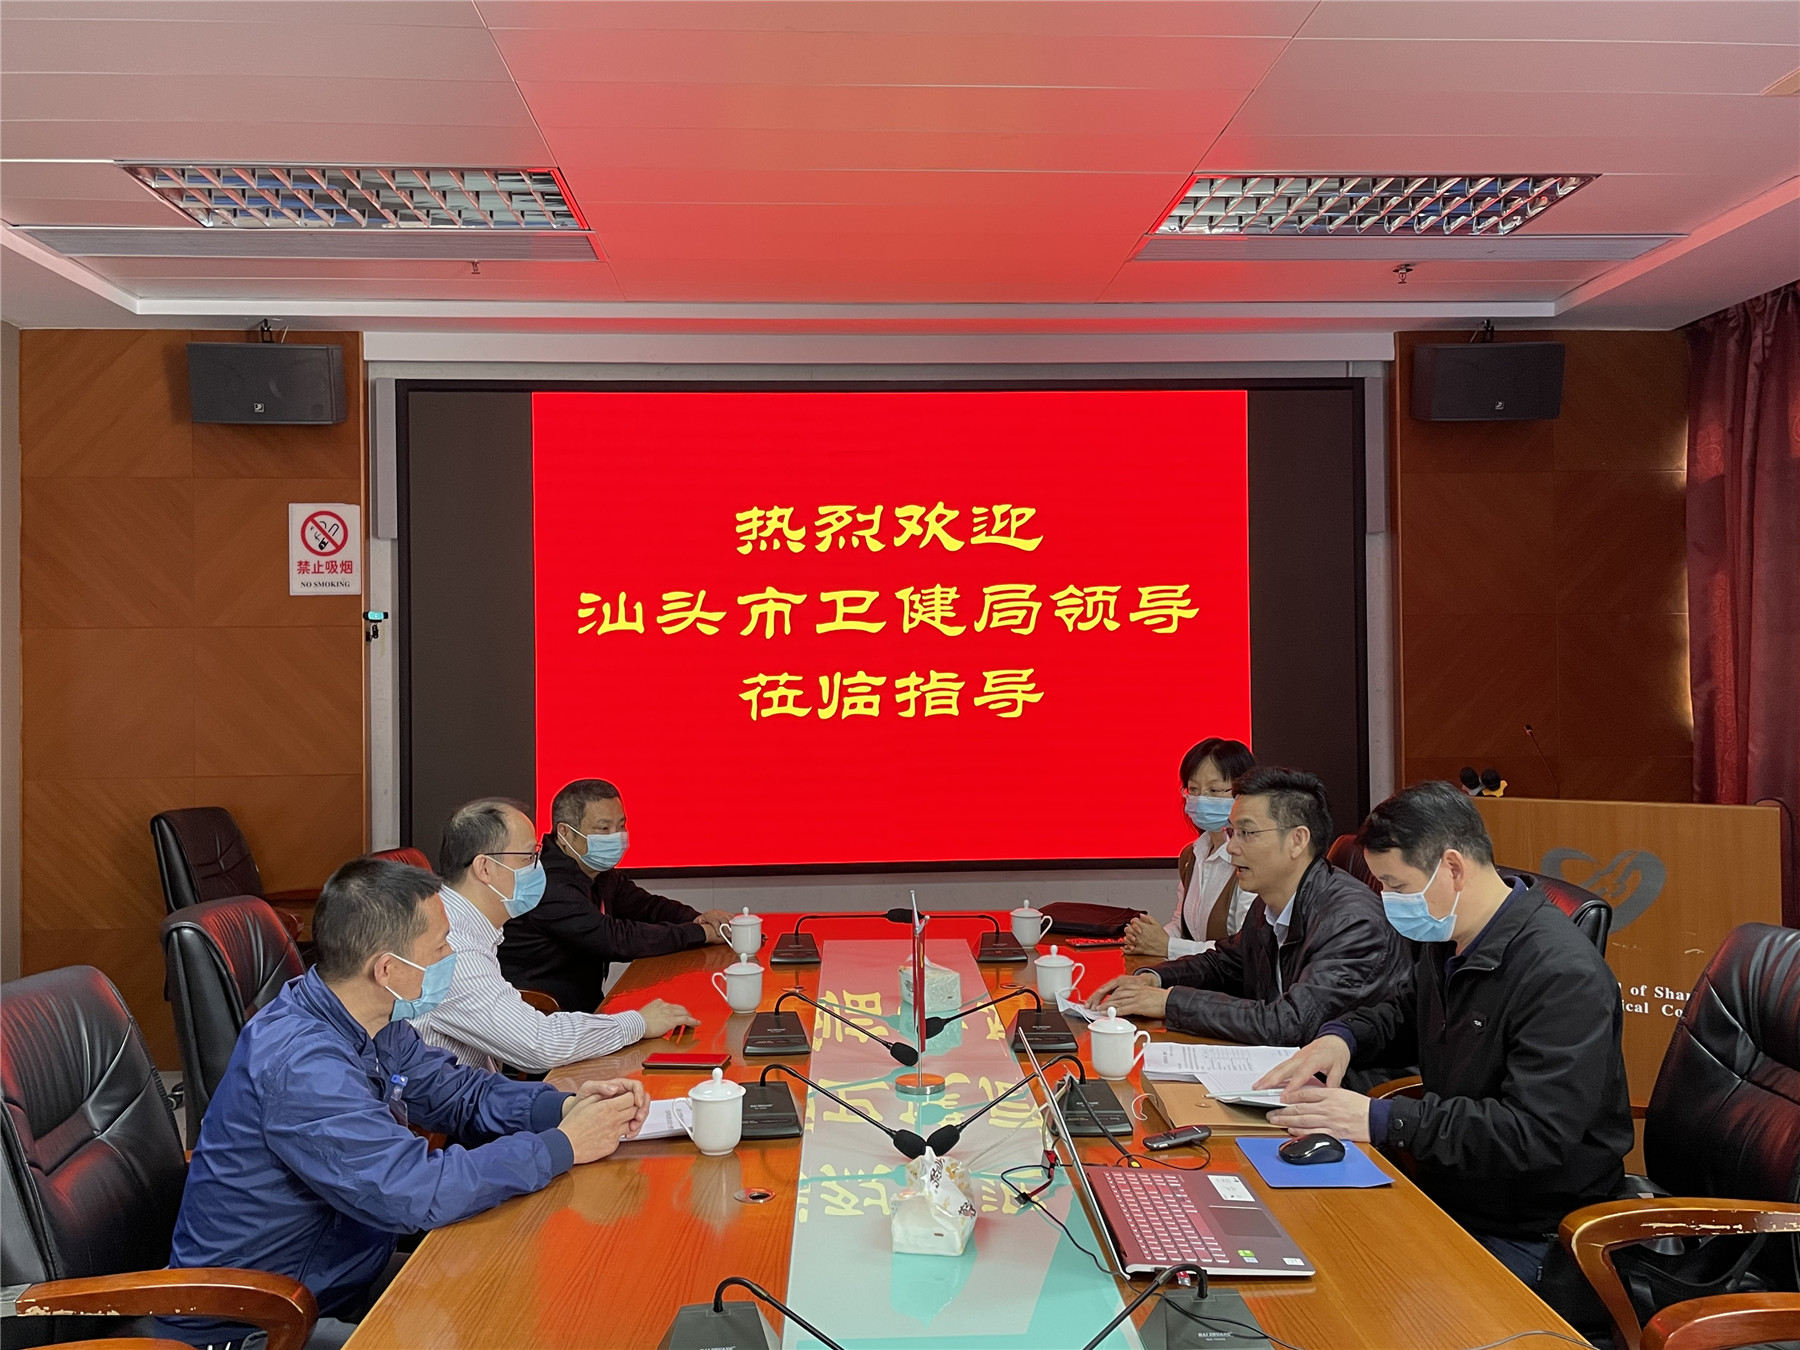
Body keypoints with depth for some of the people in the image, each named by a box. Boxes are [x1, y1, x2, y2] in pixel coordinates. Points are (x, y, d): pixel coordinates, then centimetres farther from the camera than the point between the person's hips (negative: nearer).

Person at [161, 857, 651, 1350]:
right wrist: (563, 1146, -25)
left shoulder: (376, 1026, -2)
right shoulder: (299, 1063, -31)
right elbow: (417, 1192, -35)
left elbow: (460, 1092, 9)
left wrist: (565, 1106, -10)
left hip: (336, 1282, 8)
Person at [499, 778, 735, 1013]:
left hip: (585, 1007, 9)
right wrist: (700, 933, -19)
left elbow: (648, 906, 15)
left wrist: (697, 918, -7)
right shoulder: (549, 885, -23)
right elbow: (616, 939, -26)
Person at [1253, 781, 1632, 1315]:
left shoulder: (1564, 974, -23)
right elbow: (1404, 1010, 28)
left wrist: (1381, 1120, -29)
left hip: (1531, 1245, -8)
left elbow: (1536, 1134, -29)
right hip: (1446, 1201, 8)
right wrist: (1341, 1037, 5)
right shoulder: (1447, 943, 7)